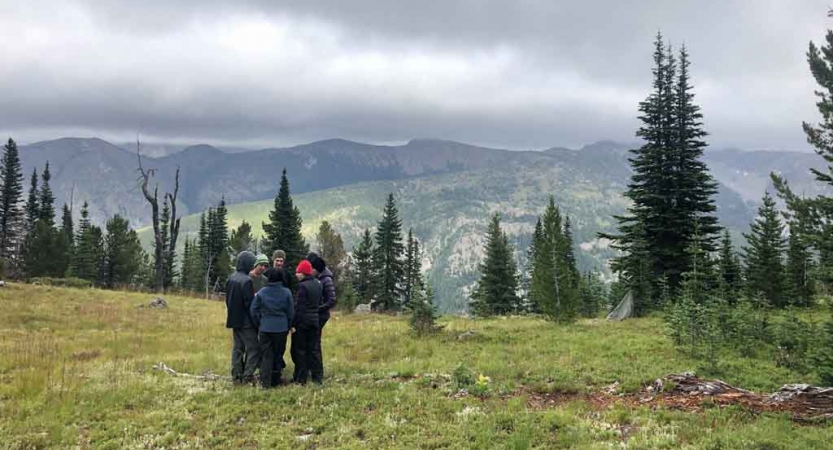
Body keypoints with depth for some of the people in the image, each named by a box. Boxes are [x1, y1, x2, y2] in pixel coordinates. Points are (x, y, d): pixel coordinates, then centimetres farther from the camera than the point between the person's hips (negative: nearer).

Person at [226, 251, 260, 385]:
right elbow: (249, 303, -21)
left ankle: (236, 376, 15)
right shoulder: (246, 280, -20)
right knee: (253, 347, 0)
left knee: (237, 347, 13)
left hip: (234, 319, 8)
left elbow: (227, 299, 14)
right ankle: (248, 375, -2)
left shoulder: (231, 278, 6)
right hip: (246, 321, -8)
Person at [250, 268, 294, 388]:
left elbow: (253, 311, 1)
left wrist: (259, 324, 14)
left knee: (266, 355, 6)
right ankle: (275, 379, 21)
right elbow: (291, 312, 2)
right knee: (278, 354, 14)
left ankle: (265, 382, 2)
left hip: (265, 328, 0)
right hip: (281, 328, 0)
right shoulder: (286, 293, -4)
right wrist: (288, 326, 16)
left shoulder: (261, 293, -4)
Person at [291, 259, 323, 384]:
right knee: (313, 349, 11)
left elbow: (299, 307, -17)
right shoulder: (318, 284, 7)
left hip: (302, 320, -7)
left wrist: (294, 324, -14)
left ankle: (301, 378, 6)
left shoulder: (303, 286, -16)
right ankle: (317, 377, 12)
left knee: (299, 350, 3)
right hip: (315, 319, 7)